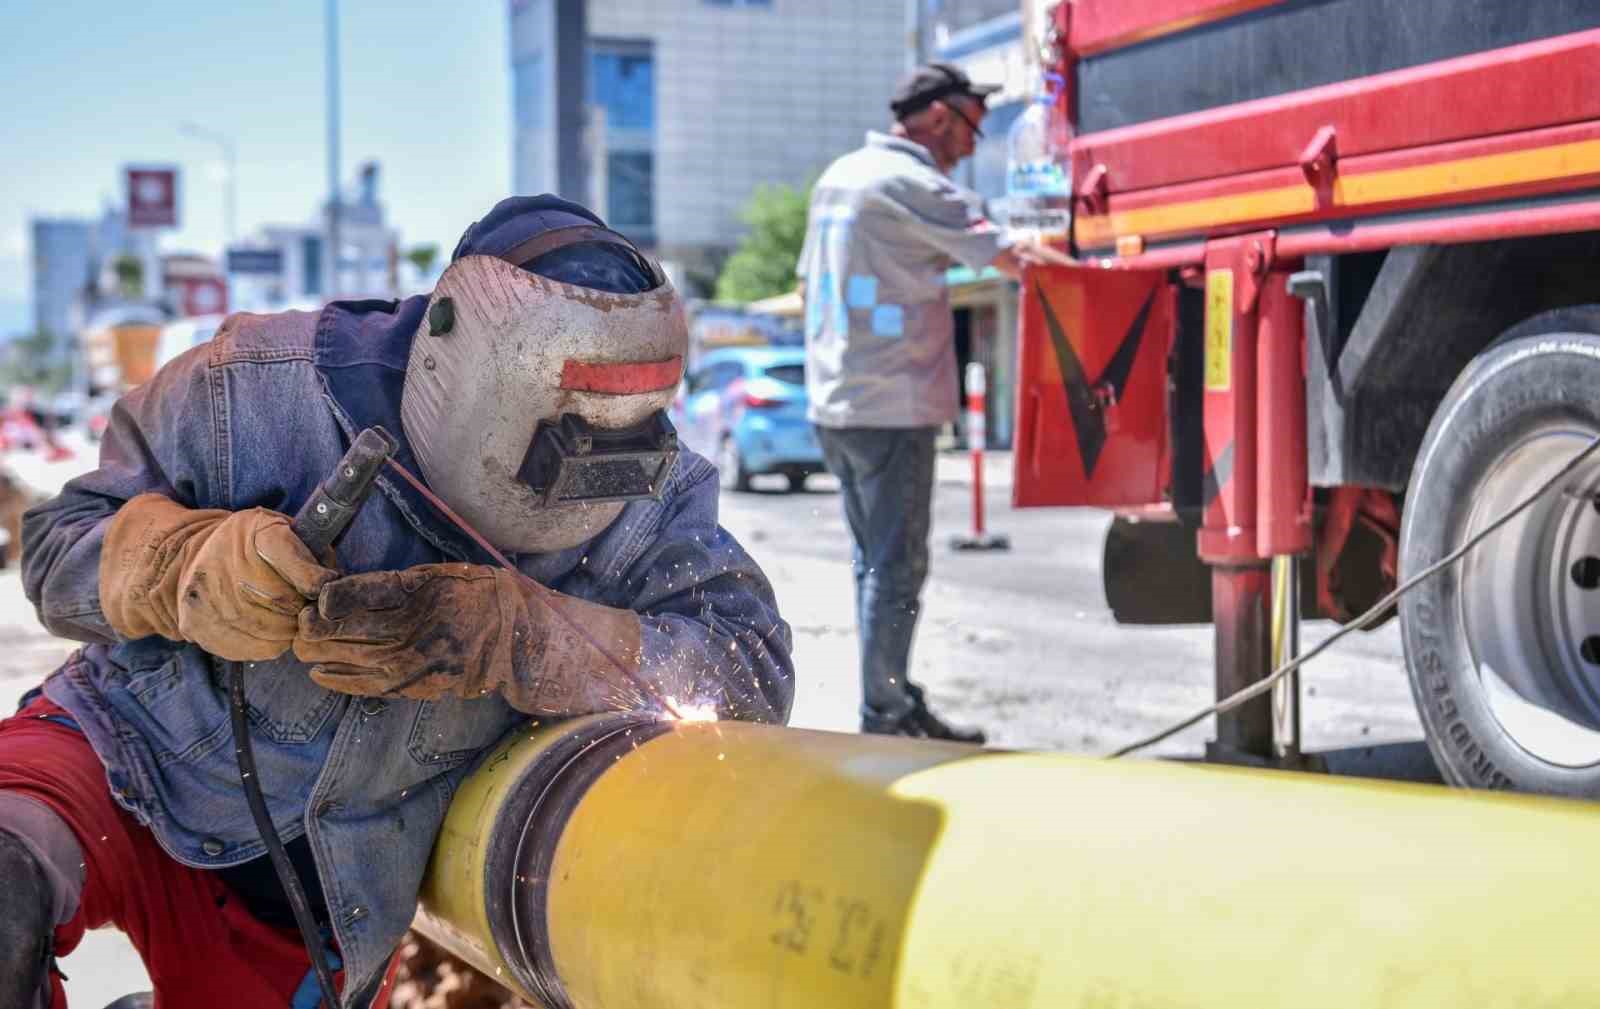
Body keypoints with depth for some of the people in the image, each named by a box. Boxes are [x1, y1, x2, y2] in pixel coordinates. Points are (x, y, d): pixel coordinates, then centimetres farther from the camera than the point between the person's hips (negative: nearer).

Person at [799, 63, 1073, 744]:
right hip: (894, 408, -9)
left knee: (875, 560, 15)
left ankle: (891, 702, 21)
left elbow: (809, 284, 22)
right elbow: (1010, 258, -16)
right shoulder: (912, 184, -13)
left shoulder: (838, 177, 15)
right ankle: (885, 717, -2)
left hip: (834, 402, 9)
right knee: (896, 566, -5)